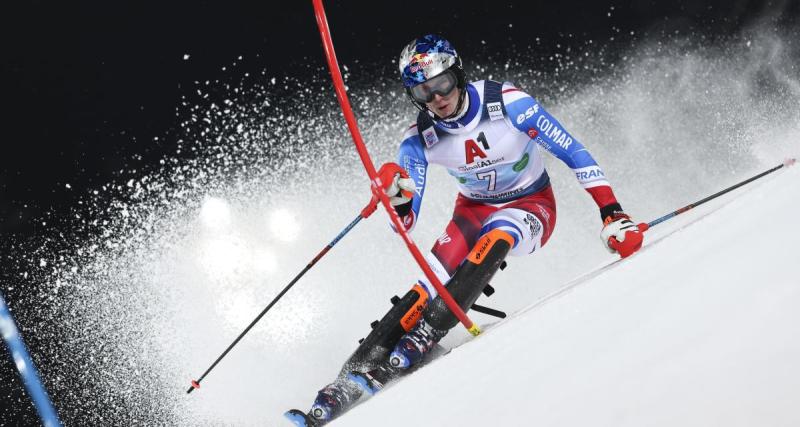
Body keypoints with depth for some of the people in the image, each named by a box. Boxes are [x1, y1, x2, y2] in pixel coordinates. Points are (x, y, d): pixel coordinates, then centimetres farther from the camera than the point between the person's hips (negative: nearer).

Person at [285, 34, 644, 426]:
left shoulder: (507, 103, -24)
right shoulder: (418, 140, -15)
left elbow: (572, 151, -18)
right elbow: (406, 223, -17)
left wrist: (612, 213, -24)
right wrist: (396, 197, -40)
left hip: (530, 207, -2)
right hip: (473, 209, 2)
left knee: (495, 239, -36)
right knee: (433, 279, -23)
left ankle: (416, 344, -36)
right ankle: (358, 370, -24)